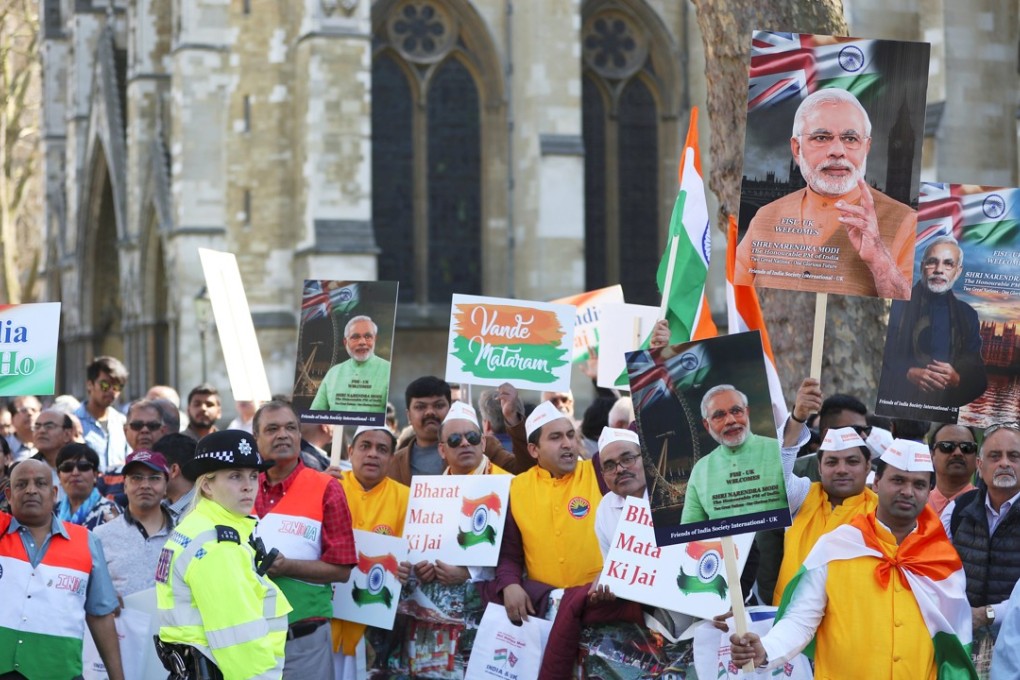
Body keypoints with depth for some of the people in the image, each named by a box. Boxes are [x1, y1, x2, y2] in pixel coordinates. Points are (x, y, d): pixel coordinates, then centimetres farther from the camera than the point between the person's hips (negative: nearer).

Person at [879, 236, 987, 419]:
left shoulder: (968, 315, 14)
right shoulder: (898, 304, 5)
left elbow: (979, 378, 12)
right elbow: (882, 357, 1)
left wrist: (958, 380, -8)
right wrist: (908, 373, -14)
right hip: (896, 409, -3)